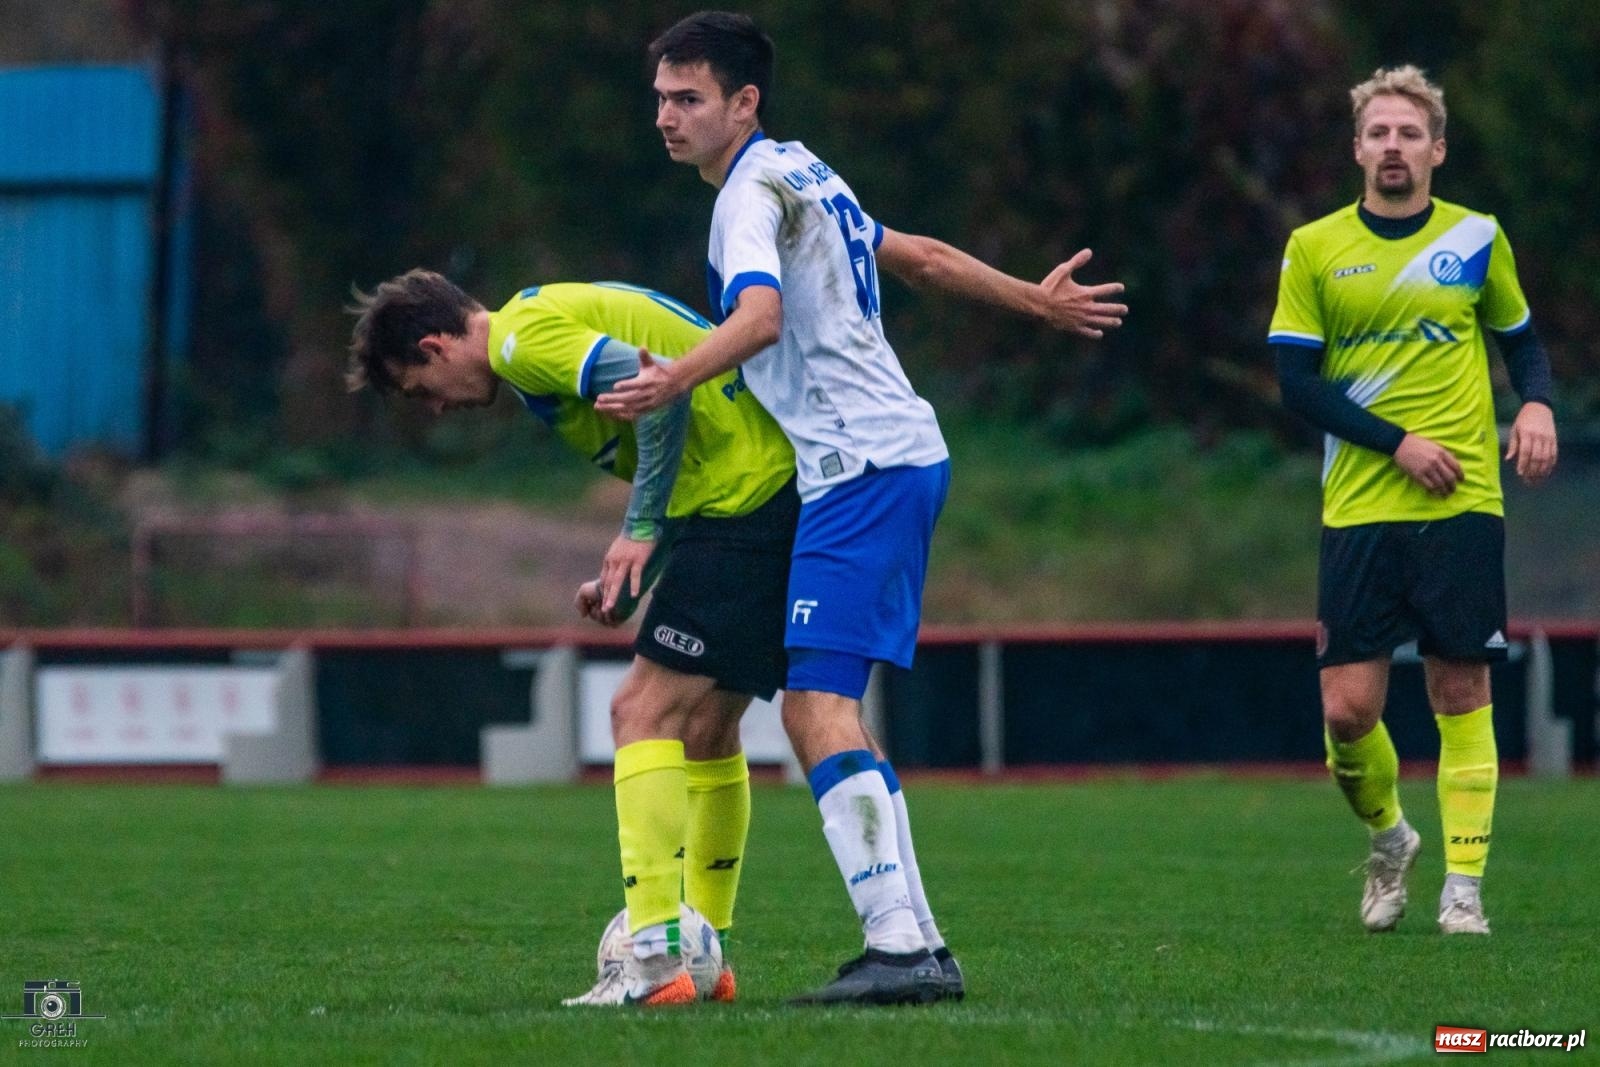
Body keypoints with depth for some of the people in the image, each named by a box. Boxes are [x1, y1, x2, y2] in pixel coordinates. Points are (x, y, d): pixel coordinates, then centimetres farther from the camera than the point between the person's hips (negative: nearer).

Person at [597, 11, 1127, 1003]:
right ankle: (917, 945, 8)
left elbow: (760, 316, -26)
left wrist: (674, 380, -42)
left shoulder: (756, 186, -8)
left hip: (861, 467, -10)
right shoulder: (801, 178, 21)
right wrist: (1035, 300, 45)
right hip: (902, 452, 10)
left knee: (818, 705, -17)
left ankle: (898, 946, -25)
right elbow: (919, 255, 31)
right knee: (827, 711, 10)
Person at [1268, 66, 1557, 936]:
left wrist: (1538, 404, -4)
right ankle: (1387, 836, 23)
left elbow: (1521, 339, 18)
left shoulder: (1476, 239, 6)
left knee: (1461, 692, -1)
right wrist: (1396, 442, -11)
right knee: (1348, 708, -5)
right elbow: (1296, 381, 0)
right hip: (1359, 507, 0)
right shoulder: (1314, 248, 3)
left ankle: (1463, 887, 4)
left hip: (1462, 505, 0)